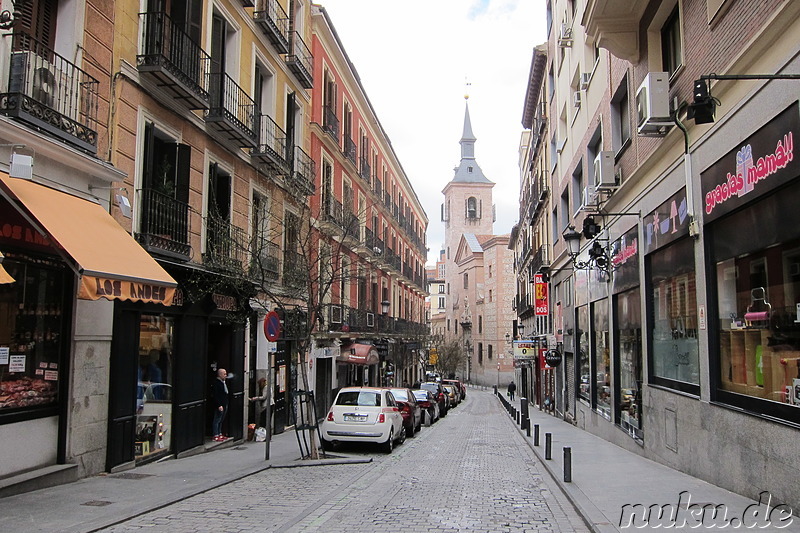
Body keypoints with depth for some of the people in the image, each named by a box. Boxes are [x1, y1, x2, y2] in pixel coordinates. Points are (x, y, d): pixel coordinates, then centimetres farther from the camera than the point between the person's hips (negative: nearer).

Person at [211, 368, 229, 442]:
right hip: (219, 406, -9)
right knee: (217, 420, -2)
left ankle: (220, 434, 24)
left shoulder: (223, 382, 14)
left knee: (221, 421, 16)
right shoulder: (216, 383, -16)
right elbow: (215, 396, -20)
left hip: (224, 404, 9)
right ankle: (216, 436, 3)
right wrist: (219, 405, -22)